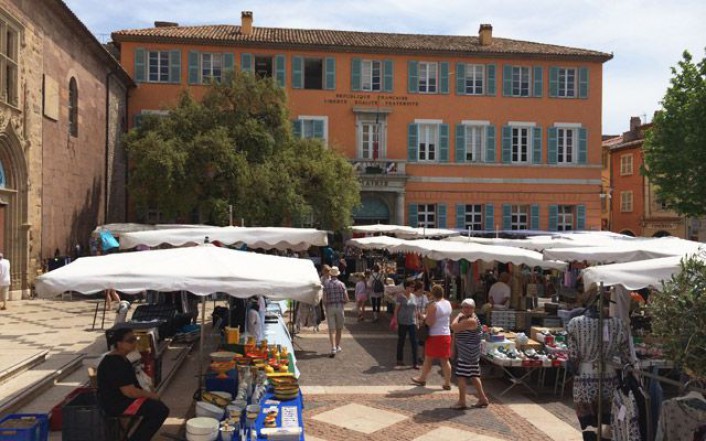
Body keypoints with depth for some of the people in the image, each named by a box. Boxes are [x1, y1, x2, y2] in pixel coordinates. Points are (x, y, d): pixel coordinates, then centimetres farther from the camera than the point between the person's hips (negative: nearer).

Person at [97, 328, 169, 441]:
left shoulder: (120, 359, 10)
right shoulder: (115, 364, -24)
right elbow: (130, 392, -26)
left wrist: (148, 393, 7)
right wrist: (150, 394, -11)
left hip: (120, 399, 11)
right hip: (117, 404, -11)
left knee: (157, 405, 14)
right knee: (161, 410, -14)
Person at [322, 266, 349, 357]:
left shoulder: (326, 284, -2)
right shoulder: (341, 284, -1)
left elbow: (324, 299, -6)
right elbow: (346, 299, -3)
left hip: (329, 307, -1)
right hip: (339, 306, 1)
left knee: (331, 329, -1)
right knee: (339, 328, 16)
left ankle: (333, 348, -14)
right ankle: (338, 346, 25)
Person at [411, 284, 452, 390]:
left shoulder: (432, 305, -17)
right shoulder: (448, 303, 6)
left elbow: (430, 323, -20)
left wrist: (424, 317, -2)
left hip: (435, 336, -6)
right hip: (446, 335, 6)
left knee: (428, 359, 9)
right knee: (445, 360, 9)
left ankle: (422, 379, 23)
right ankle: (447, 383, 10)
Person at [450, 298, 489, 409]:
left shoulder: (471, 321, -21)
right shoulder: (463, 318, 10)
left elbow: (454, 327, -27)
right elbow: (455, 333, 15)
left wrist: (458, 316, -12)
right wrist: (453, 348, 13)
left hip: (468, 353, -10)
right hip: (463, 351, 10)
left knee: (461, 375, -5)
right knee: (473, 375, 15)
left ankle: (462, 402, 4)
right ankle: (483, 399, 24)